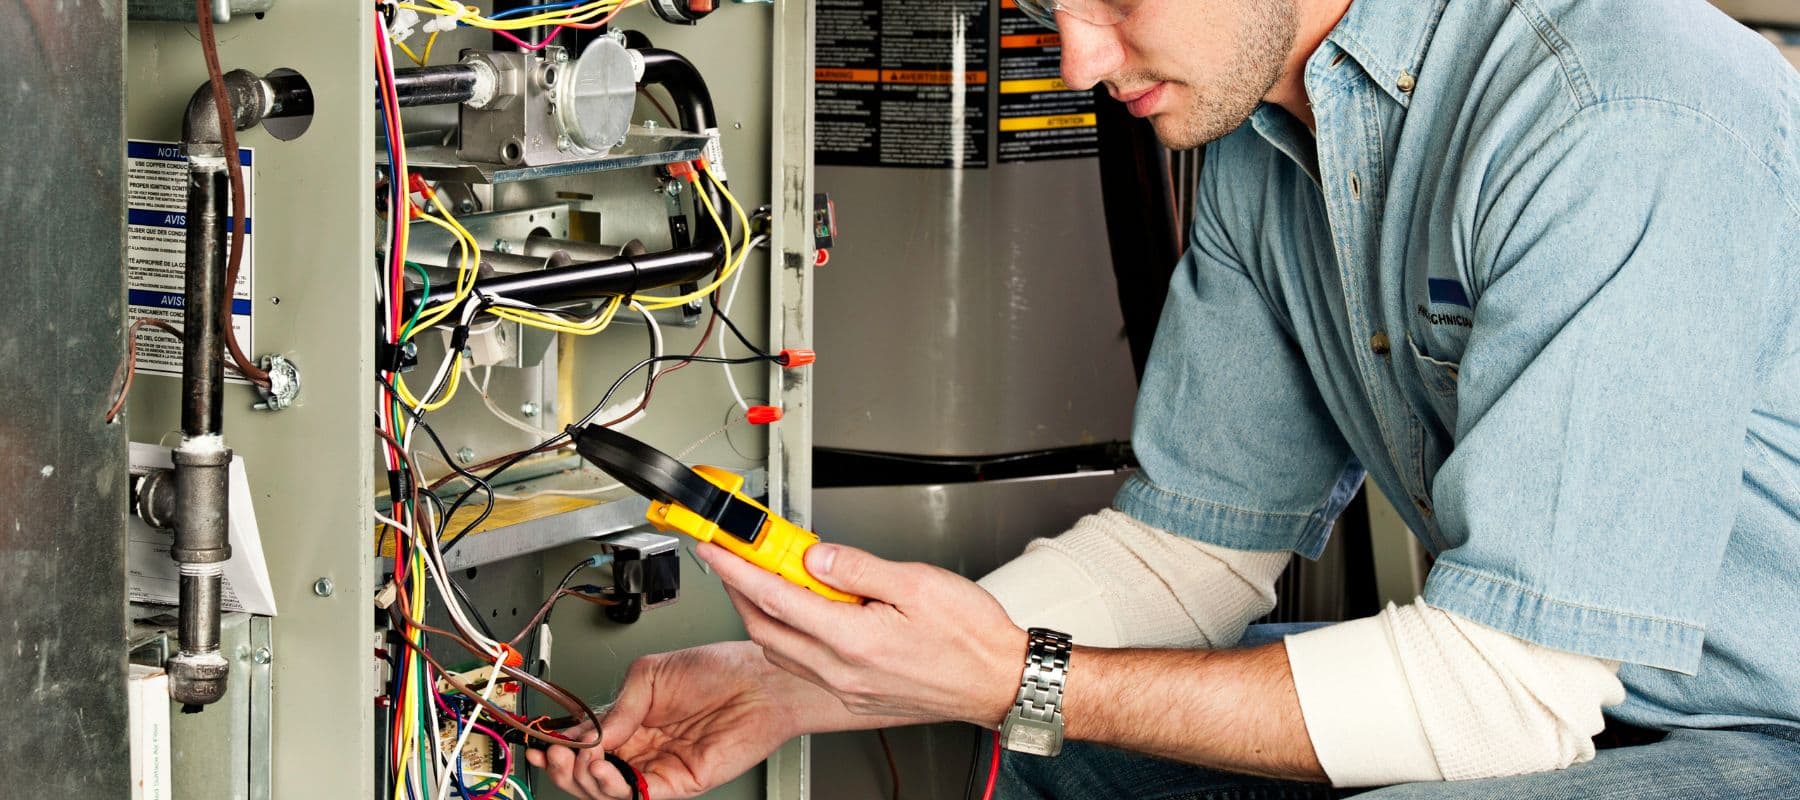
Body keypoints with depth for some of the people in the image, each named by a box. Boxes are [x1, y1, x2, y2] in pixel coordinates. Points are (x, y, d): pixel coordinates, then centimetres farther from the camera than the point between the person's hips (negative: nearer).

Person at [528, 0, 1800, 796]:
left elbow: (1512, 682, -27)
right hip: (1556, 686, 8)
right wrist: (785, 686, -3)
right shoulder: (1264, 141, 2)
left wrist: (1018, 681, -23)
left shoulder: (1612, 116, -26)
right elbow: (1191, 543, 7)